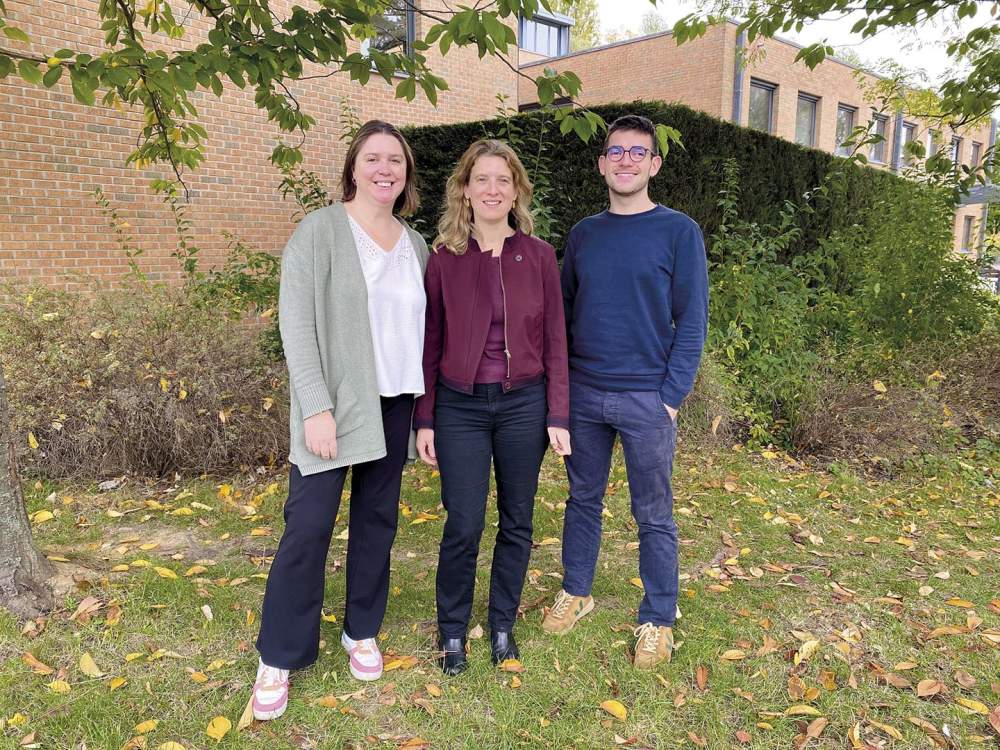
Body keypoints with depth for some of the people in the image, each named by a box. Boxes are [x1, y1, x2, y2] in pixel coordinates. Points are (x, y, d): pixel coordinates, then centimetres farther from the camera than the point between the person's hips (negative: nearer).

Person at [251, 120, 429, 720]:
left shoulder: (415, 245, 9)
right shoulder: (320, 231, -7)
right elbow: (296, 323, -12)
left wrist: (423, 404, 9)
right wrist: (316, 406, -18)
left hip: (395, 403, 5)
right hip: (335, 402, -5)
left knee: (377, 518, 12)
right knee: (309, 525, -3)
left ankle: (362, 631, 30)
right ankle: (279, 657, 15)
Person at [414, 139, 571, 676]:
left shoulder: (539, 256, 1)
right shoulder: (444, 258, -1)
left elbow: (555, 340, 2)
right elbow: (429, 343, 1)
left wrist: (558, 416, -1)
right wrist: (423, 419, 0)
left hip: (523, 404, 1)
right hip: (460, 406, -1)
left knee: (516, 522, 11)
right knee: (464, 526, 0)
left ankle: (502, 624, 32)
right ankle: (452, 629, 25)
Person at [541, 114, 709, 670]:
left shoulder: (679, 232, -3)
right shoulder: (583, 234, 9)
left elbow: (692, 320, -6)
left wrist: (672, 395, -12)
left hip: (646, 399, -3)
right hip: (582, 395, 4)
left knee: (654, 515, 7)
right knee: (584, 500, 16)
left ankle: (658, 620, 24)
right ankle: (576, 592, 34)